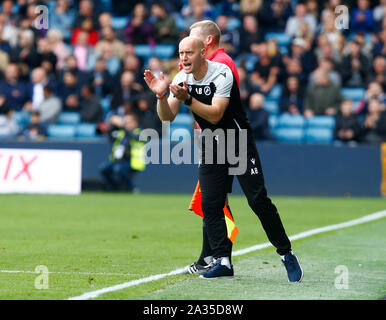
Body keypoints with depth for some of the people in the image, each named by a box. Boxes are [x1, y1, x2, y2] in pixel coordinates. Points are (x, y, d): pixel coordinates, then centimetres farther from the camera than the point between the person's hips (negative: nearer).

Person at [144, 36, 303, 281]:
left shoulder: (222, 74, -20)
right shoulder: (181, 79, -3)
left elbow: (215, 115, -28)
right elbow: (167, 117, -6)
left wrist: (187, 99, -38)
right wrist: (161, 96, -25)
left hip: (239, 141, -5)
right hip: (211, 147, 5)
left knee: (258, 200, -9)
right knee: (210, 204, -6)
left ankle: (286, 253, 3)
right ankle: (223, 261, -1)